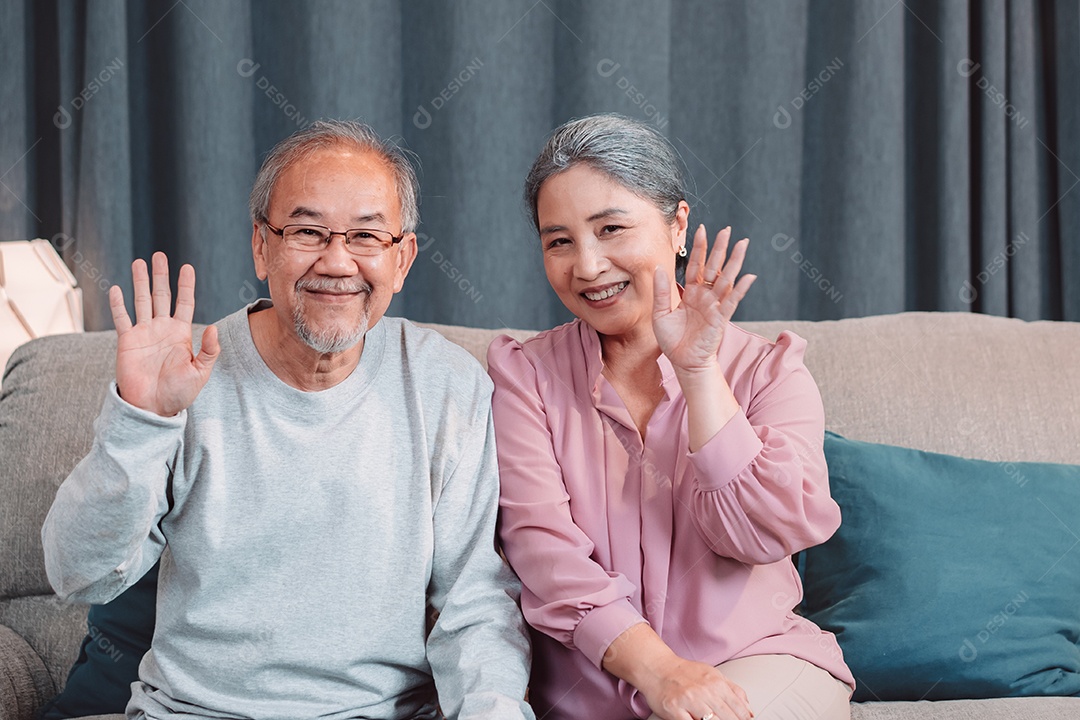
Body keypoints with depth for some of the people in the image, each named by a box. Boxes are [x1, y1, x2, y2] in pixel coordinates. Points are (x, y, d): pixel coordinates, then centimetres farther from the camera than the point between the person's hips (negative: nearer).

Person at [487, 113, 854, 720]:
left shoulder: (769, 369, 5)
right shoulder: (524, 374, 5)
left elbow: (768, 532, -9)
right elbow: (542, 545, -8)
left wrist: (696, 370, -13)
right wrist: (657, 668, -21)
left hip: (758, 664, 1)